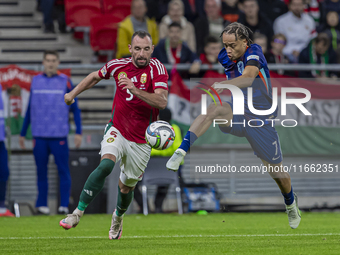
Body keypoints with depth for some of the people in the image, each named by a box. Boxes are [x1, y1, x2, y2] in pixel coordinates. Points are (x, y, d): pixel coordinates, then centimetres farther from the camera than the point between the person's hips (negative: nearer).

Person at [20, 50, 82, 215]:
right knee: (41, 171, 4)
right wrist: (22, 133, 18)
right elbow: (29, 109, 18)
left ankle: (64, 205, -3)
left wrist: (78, 132, -4)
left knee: (63, 170, -5)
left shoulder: (65, 81, 2)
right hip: (39, 135, 2)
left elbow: (75, 109, 4)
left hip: (59, 135, -2)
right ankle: (42, 204, 10)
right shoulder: (35, 81, 10)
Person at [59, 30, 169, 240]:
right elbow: (96, 76, 18)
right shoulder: (117, 65, -5)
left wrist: (135, 90, -41)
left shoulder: (157, 68, -15)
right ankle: (78, 213, -25)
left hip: (141, 141, -1)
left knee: (126, 187, 12)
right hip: (117, 130, 1)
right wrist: (73, 93, 22)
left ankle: (118, 216, 45)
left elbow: (162, 101, -29)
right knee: (106, 165, -28)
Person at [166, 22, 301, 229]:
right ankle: (181, 153, -42)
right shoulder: (226, 58, 0)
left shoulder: (253, 53, -19)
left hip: (261, 119, -4)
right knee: (213, 109, -32)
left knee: (276, 170, 7)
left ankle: (291, 203, 40)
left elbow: (248, 77, -42)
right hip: (238, 115, 4)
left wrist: (224, 85, -56)